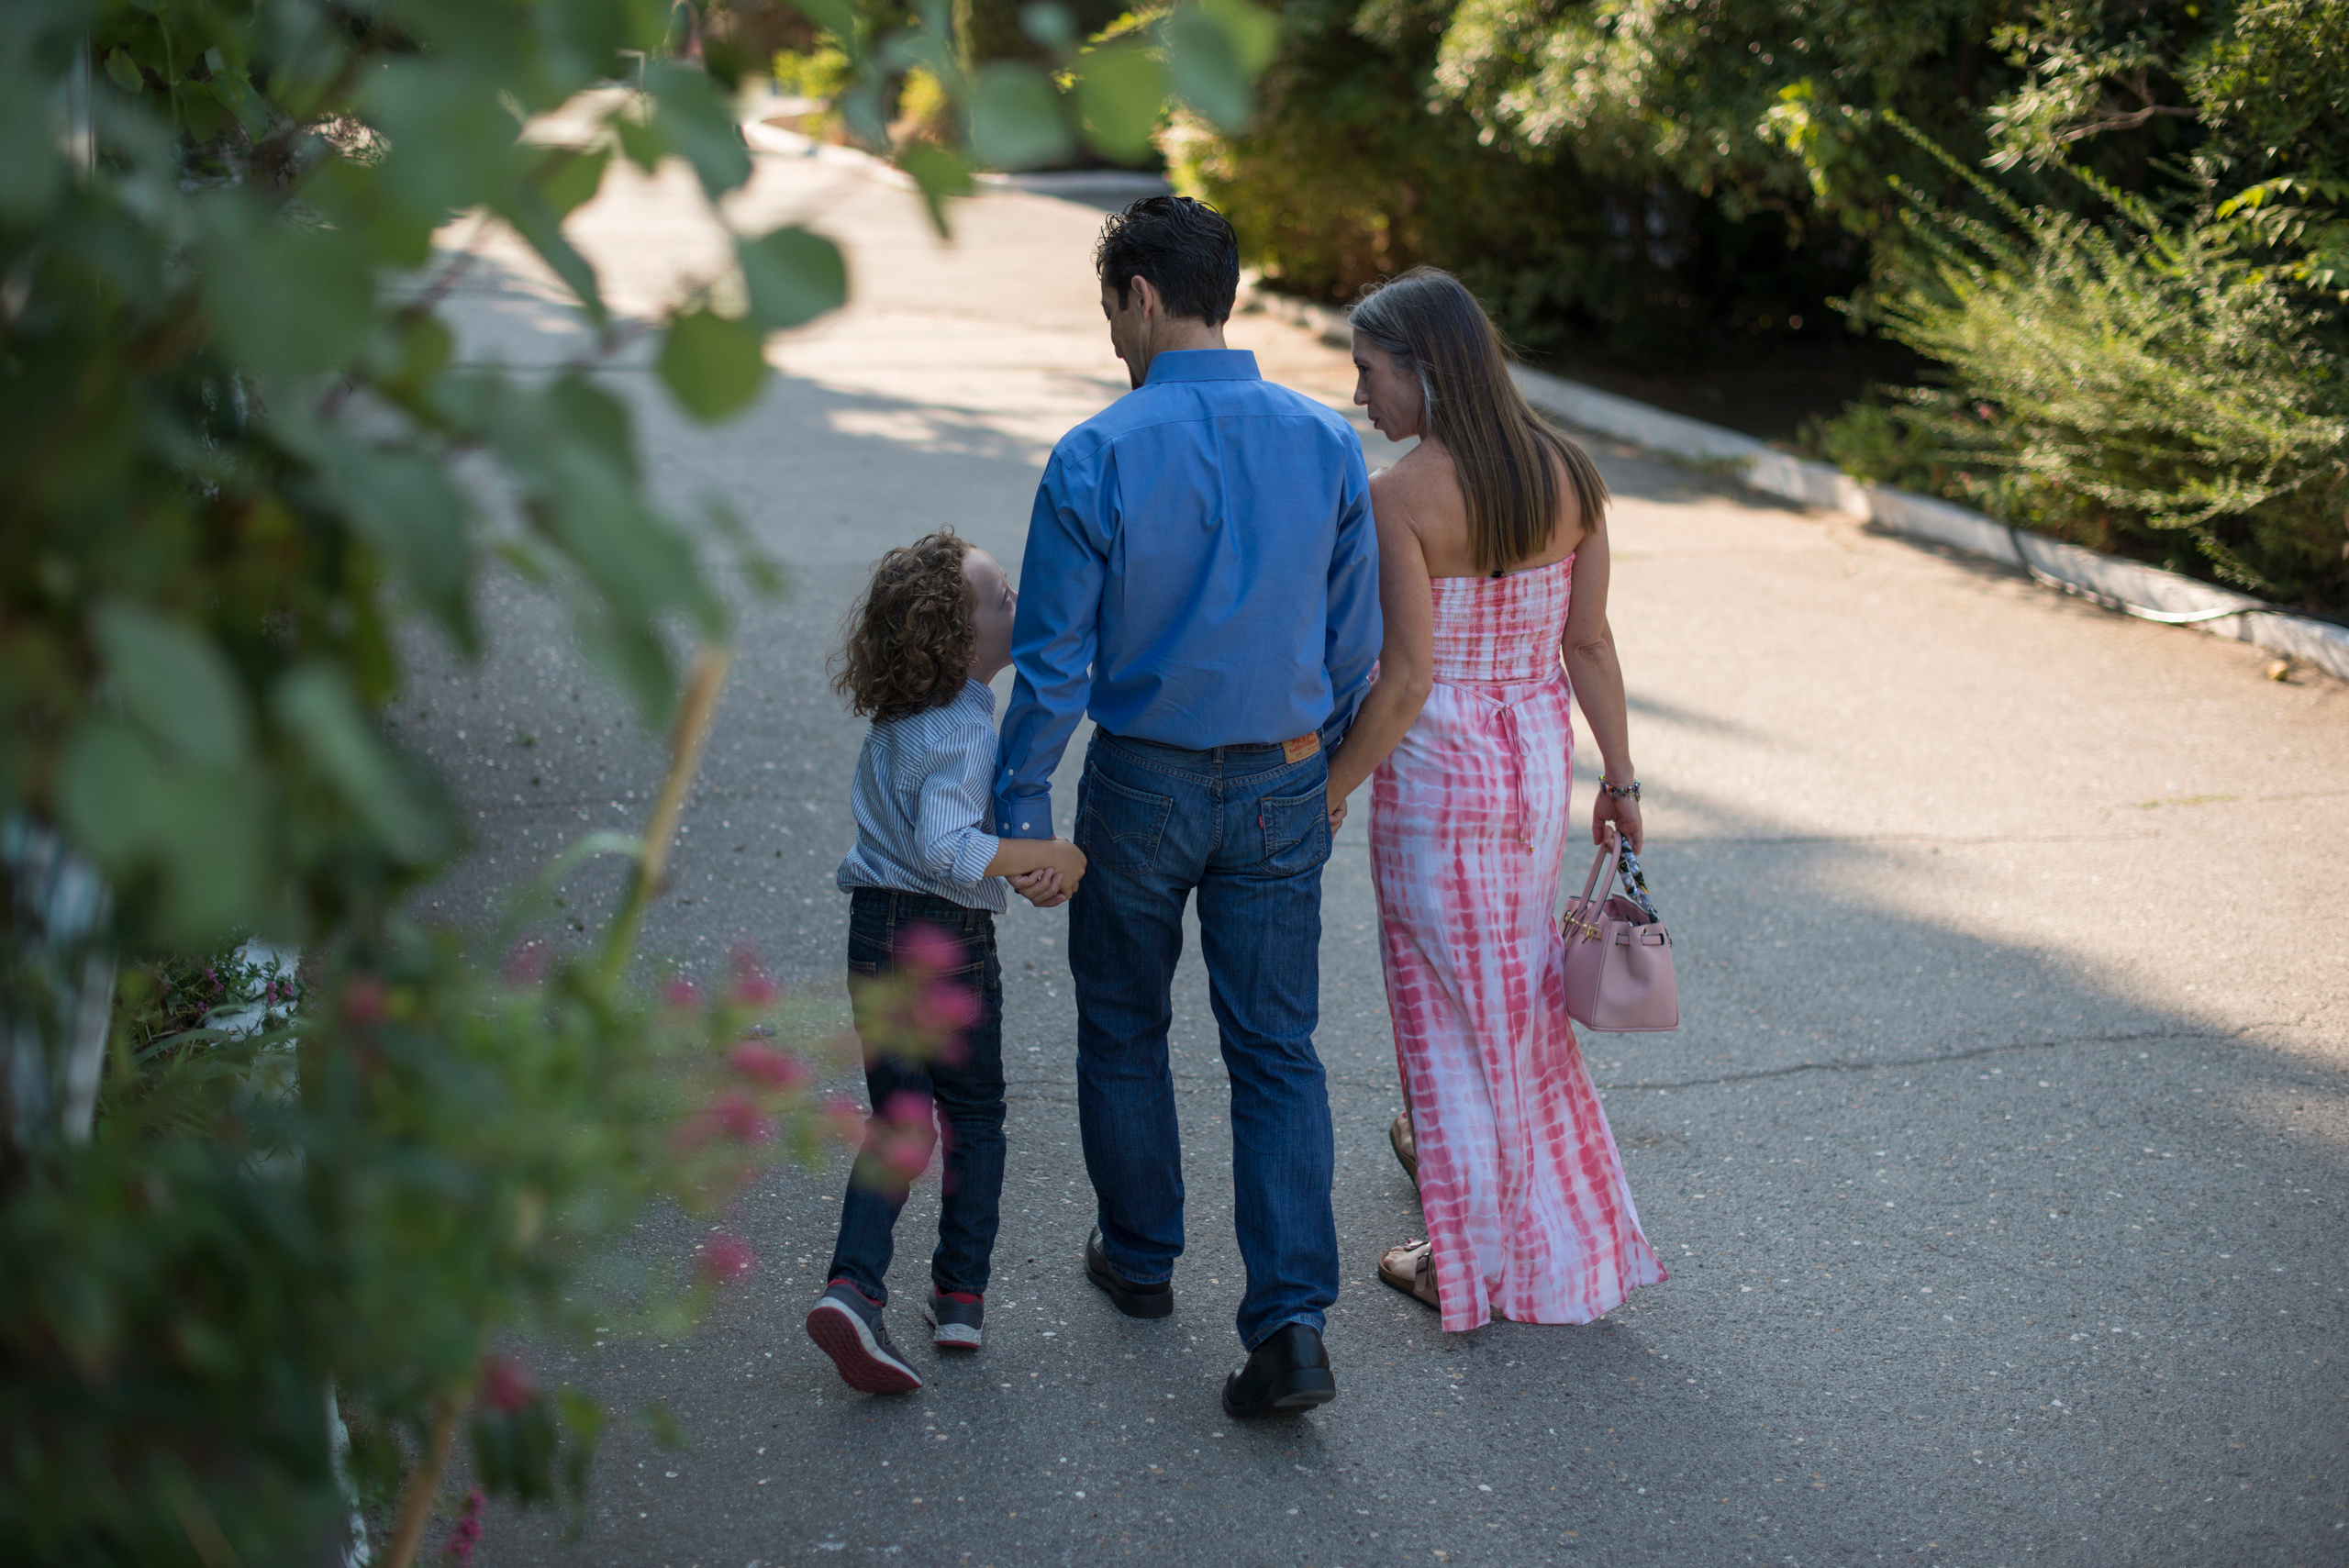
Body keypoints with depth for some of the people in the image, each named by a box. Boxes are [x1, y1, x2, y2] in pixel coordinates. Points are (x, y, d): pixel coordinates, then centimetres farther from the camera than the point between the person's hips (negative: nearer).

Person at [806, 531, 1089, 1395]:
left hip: (875, 929, 6)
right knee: (974, 1115, 14)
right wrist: (1055, 855, -22)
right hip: (948, 938, -6)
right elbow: (947, 846, -31)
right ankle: (961, 1296, 20)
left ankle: (853, 1287, -5)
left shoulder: (894, 719, 6)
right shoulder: (963, 732, -20)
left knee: (899, 1122, 10)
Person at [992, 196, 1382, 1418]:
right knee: (1278, 1048, 6)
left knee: (1124, 1029, 18)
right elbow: (1355, 641, 3)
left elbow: (1055, 659, -12)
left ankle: (1141, 1258, 35)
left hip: (1143, 784, -3)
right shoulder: (1325, 444, -4)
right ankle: (1291, 1323, -2)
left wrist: (1018, 810, -3)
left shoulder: (1097, 458, -15)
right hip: (1282, 788, 3)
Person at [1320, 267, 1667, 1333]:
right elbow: (1588, 644, 2)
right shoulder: (1568, 475, -2)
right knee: (1515, 975, 24)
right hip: (1540, 756, 6)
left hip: (1437, 767, -6)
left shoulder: (1401, 497, -20)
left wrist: (1330, 790, -9)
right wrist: (1619, 776, 11)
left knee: (1449, 996, 8)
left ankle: (1475, 1258, 18)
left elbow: (1407, 678, -21)